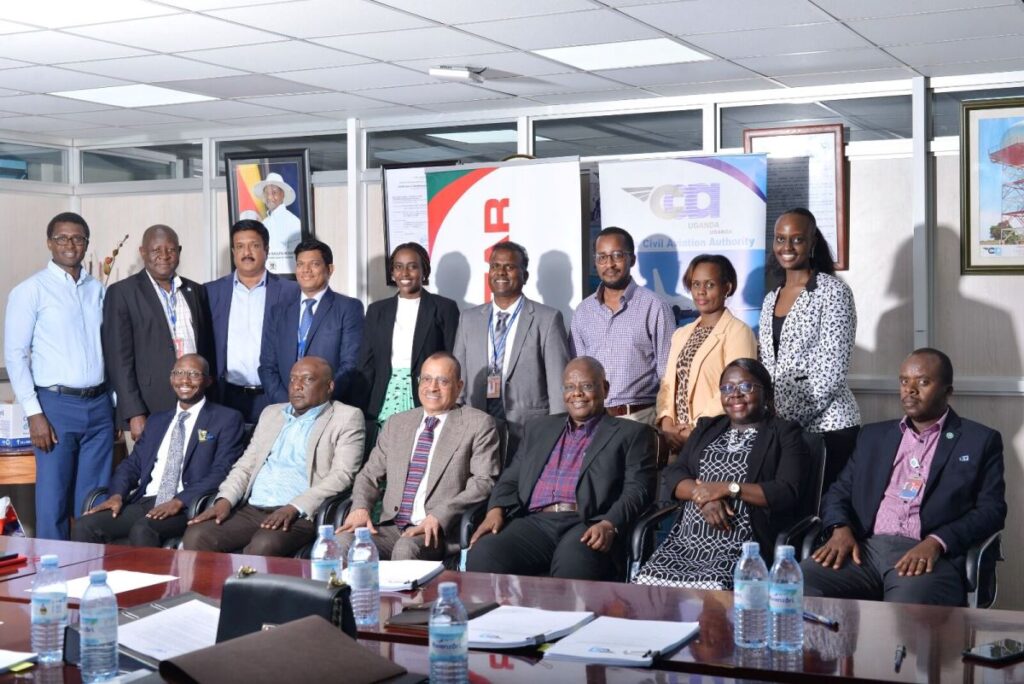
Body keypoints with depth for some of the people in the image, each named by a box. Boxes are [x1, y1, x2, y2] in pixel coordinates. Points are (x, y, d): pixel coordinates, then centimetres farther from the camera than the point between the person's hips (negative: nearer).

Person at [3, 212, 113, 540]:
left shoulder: (98, 289, 10)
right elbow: (15, 355, -6)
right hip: (57, 405, -4)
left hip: (99, 405, 4)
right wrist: (34, 413, -12)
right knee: (53, 502, -1)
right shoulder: (30, 290, -4)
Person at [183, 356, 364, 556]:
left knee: (262, 546, -35)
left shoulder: (346, 418, 5)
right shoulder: (272, 413, 24)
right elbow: (246, 464, 21)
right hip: (251, 510, 6)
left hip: (300, 515, -5)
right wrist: (225, 500, 1)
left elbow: (342, 474, -7)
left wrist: (295, 508, -18)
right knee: (196, 536, -19)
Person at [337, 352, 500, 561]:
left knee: (406, 548, -36)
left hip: (438, 533, -4)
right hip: (391, 527, 4)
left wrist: (439, 517, -17)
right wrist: (361, 508, -2)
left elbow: (484, 481, -4)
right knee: (343, 540, -25)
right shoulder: (396, 424, 21)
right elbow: (369, 475, 21)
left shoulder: (478, 425, 5)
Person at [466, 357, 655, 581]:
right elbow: (511, 478, 22)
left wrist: (609, 525, -18)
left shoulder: (632, 434, 13)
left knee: (572, 563, -39)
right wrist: (496, 511, 0)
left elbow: (637, 490, 1)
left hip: (586, 526, -3)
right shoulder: (539, 428, 27)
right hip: (535, 523, 3)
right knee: (483, 556, -28)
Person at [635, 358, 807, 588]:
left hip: (743, 549, -4)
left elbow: (788, 493, -4)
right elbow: (673, 474, 12)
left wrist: (728, 488, -10)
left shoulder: (784, 433, 8)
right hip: (687, 541, 4)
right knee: (649, 581, -22)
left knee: (710, 590, -31)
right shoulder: (707, 428, 23)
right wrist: (702, 494, -8)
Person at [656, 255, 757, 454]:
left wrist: (695, 430, -15)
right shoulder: (681, 335, 17)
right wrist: (667, 423, -5)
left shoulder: (737, 332, -6)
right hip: (677, 439, 6)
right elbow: (668, 383, 12)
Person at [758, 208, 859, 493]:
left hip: (826, 426, -6)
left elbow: (830, 373, -13)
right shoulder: (771, 300, 14)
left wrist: (784, 416, -15)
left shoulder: (833, 291, -6)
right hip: (779, 427, 6)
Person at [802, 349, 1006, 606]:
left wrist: (936, 542, -14)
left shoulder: (980, 441, 12)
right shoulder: (874, 435, 24)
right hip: (864, 549, 4)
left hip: (927, 556, -4)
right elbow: (839, 492, 20)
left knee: (908, 605, -39)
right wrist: (840, 529, -4)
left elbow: (991, 510, 3)